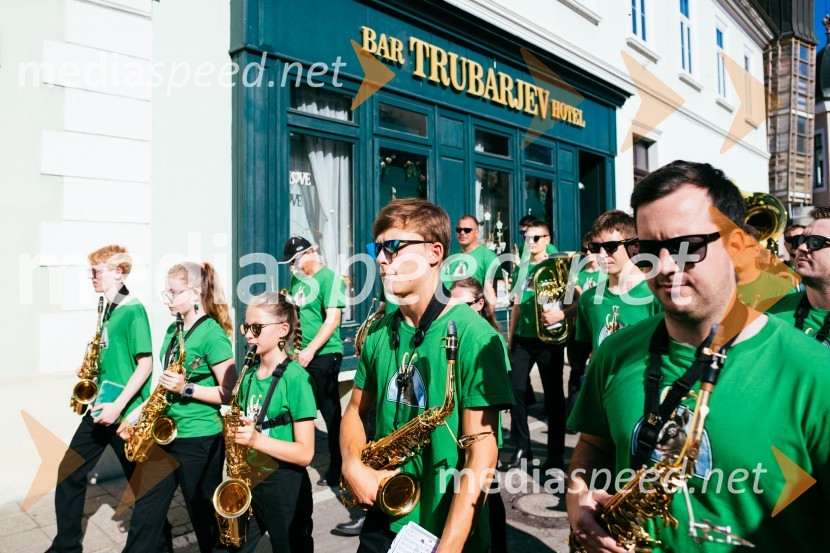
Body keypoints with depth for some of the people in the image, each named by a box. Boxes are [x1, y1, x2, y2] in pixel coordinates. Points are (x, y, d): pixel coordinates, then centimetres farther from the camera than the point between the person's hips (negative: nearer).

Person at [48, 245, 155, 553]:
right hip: (100, 406, 8)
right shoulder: (107, 310, 10)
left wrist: (118, 406, -21)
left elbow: (145, 364, -19)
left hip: (127, 412, -8)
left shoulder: (133, 310, -15)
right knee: (69, 472, 11)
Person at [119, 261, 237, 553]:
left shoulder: (212, 333, -16)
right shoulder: (173, 329, 9)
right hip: (166, 433, 8)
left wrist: (186, 388, -25)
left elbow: (229, 393, -18)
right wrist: (140, 411, 9)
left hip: (200, 440, -8)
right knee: (145, 510, 14)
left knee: (205, 518, 9)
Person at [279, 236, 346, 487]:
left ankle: (337, 468, 15)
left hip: (323, 355, -7)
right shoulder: (297, 278, 12)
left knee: (330, 413, 2)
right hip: (299, 354, 7)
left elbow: (333, 319, -18)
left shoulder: (330, 279, -11)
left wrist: (310, 350, -22)